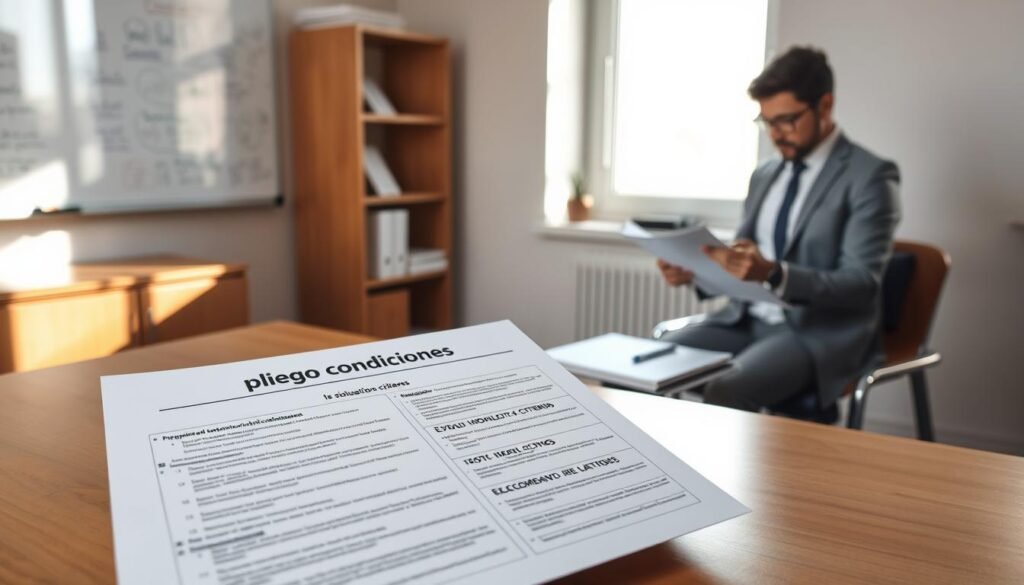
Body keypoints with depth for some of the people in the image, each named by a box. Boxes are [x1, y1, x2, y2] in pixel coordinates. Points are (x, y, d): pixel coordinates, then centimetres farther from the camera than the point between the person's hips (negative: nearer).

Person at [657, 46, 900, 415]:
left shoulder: (869, 177, -7)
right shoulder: (765, 175, 14)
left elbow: (862, 284, -15)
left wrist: (773, 274, -31)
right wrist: (696, 271, -5)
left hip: (819, 332, -6)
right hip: (747, 320, 6)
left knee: (725, 394, -32)